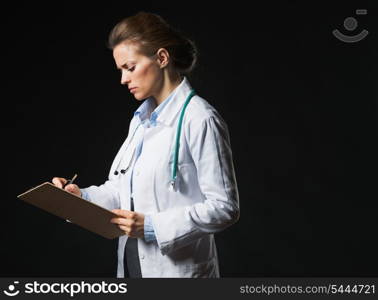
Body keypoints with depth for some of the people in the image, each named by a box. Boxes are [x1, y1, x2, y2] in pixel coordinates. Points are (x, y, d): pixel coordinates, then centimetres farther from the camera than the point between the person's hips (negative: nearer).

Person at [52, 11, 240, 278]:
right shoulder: (141, 118, 10)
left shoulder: (199, 119, -15)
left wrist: (152, 226, -22)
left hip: (176, 268, -7)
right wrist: (83, 196, -3)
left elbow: (224, 207, -17)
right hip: (132, 263, 7)